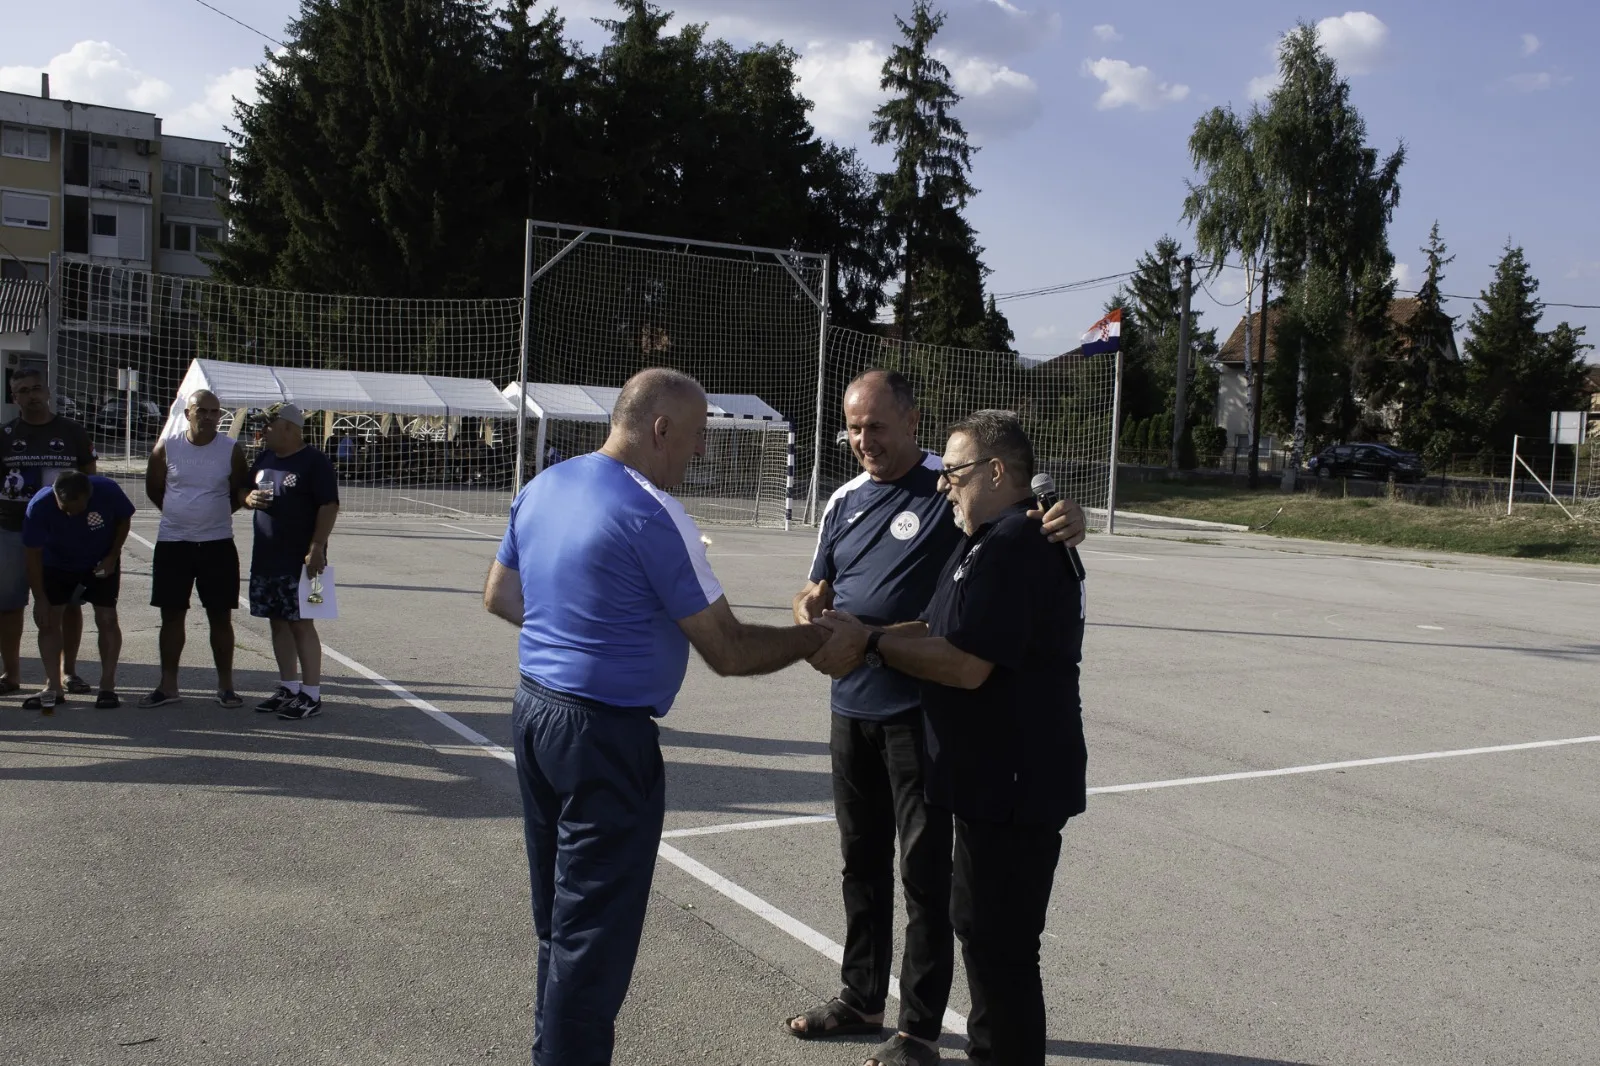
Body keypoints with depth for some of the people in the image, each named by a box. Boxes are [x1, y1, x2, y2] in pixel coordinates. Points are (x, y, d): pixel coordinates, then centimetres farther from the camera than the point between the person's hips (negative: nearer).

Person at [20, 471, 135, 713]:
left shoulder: (108, 492, -30)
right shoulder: (39, 506, -30)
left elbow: (124, 520, -8)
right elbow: (33, 554, -21)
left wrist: (112, 557, -17)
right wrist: (40, 599, -19)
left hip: (101, 564, 0)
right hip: (57, 565, 1)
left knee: (106, 618, -9)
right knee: (49, 618, -8)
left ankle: (108, 686, -1)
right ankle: (53, 688, -1)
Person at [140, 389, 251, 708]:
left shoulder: (232, 450, -3)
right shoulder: (166, 449, -1)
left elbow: (241, 492, 9)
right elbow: (153, 489, 12)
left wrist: (215, 514, 6)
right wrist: (181, 514, 12)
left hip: (218, 544, -1)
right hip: (172, 543, 1)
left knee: (220, 616, 4)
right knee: (171, 615, 7)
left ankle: (225, 686, 14)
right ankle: (168, 686, 16)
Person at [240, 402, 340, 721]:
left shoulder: (314, 462, -10)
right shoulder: (264, 458, 14)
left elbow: (329, 506, -16)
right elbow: (243, 491, 24)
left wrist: (316, 548, -22)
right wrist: (249, 498, -1)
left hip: (299, 560, -8)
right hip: (265, 557, 8)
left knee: (300, 622, -6)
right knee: (278, 622, 12)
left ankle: (311, 695, -1)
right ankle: (288, 688, 22)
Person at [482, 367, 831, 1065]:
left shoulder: (543, 487, 6)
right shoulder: (652, 515, -19)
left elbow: (499, 597, 17)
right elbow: (729, 652, -18)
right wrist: (817, 638, -4)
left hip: (535, 710, 9)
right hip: (606, 736, -9)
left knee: (560, 916, 21)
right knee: (595, 934, 3)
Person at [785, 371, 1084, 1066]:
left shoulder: (948, 488, -9)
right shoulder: (845, 501, 10)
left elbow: (1034, 507, -10)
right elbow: (817, 591, 13)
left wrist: (1069, 518, -34)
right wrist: (809, 619, -10)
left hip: (921, 711, -6)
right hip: (852, 707, 7)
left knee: (924, 869, 3)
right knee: (862, 859, 18)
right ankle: (861, 999, 35)